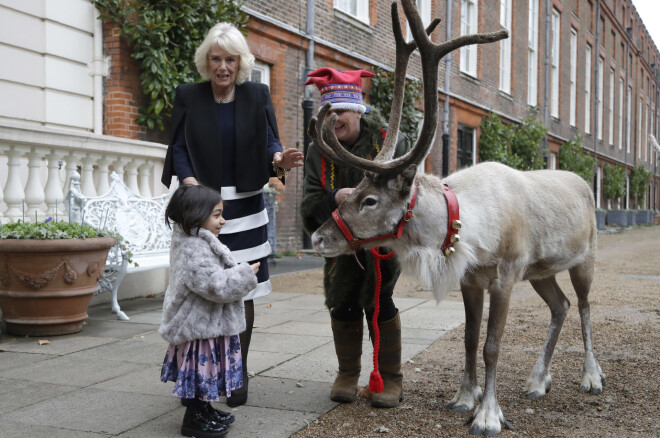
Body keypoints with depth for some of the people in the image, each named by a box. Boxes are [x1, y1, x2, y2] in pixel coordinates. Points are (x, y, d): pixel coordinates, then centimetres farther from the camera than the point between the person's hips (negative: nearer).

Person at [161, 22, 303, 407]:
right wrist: (191, 182, -18)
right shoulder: (188, 96, 4)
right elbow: (178, 148, 1)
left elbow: (269, 144, -1)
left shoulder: (257, 96, 5)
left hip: (245, 207, 1)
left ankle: (238, 374, 15)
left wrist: (280, 161, -24)